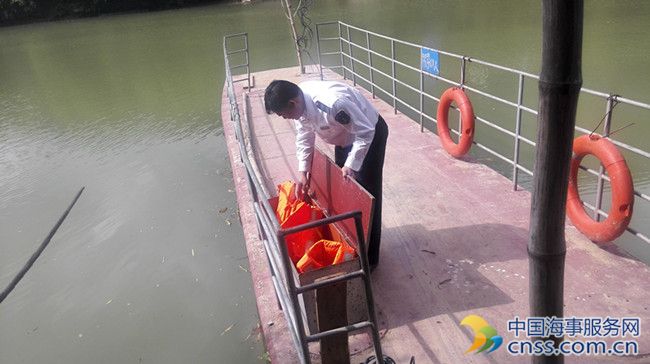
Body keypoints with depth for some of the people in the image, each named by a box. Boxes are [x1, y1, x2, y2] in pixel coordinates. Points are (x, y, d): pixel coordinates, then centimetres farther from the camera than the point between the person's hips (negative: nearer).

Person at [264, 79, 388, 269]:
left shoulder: (333, 104, -41)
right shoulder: (300, 102, -15)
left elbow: (365, 133, -30)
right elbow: (304, 138, -1)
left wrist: (350, 165, -31)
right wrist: (303, 173, -4)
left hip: (369, 134, -8)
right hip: (345, 136, 8)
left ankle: (369, 256, 8)